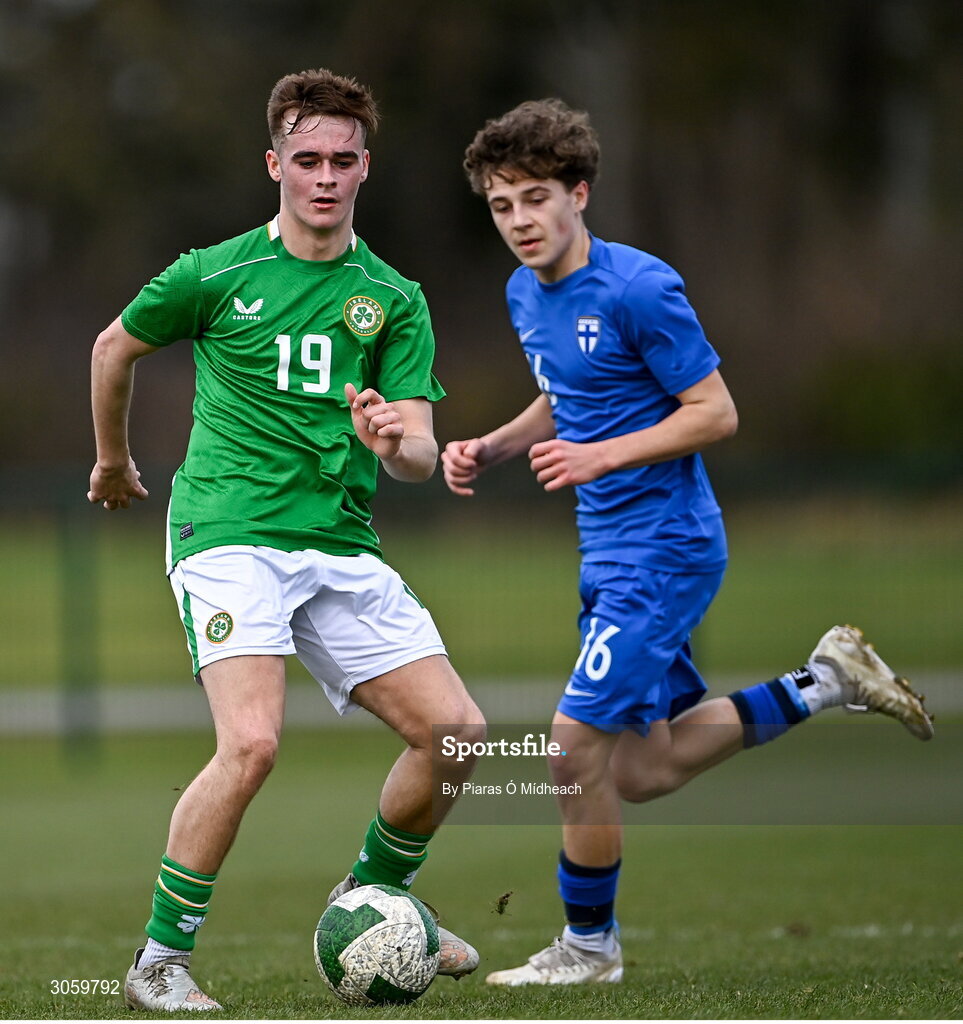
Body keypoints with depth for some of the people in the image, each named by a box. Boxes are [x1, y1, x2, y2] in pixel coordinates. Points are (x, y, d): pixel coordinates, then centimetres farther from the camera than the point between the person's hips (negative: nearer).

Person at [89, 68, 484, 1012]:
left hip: (341, 547, 5)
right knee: (251, 742, -25)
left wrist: (394, 444, -22)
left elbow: (421, 455, 2)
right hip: (229, 534, -5)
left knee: (456, 730, -3)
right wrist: (114, 462, 29)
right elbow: (114, 347, 18)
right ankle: (159, 962, -13)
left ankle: (373, 895, 24)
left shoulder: (394, 300, 9)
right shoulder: (216, 274, 0)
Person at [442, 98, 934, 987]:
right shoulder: (526, 294, 7)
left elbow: (716, 414, -16)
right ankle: (827, 681, 25)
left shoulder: (640, 289, -18)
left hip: (665, 549, -9)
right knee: (644, 772, 12)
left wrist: (600, 457, -23)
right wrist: (490, 448, 5)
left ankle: (589, 945, 8)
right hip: (608, 554, 9)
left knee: (578, 744, -10)